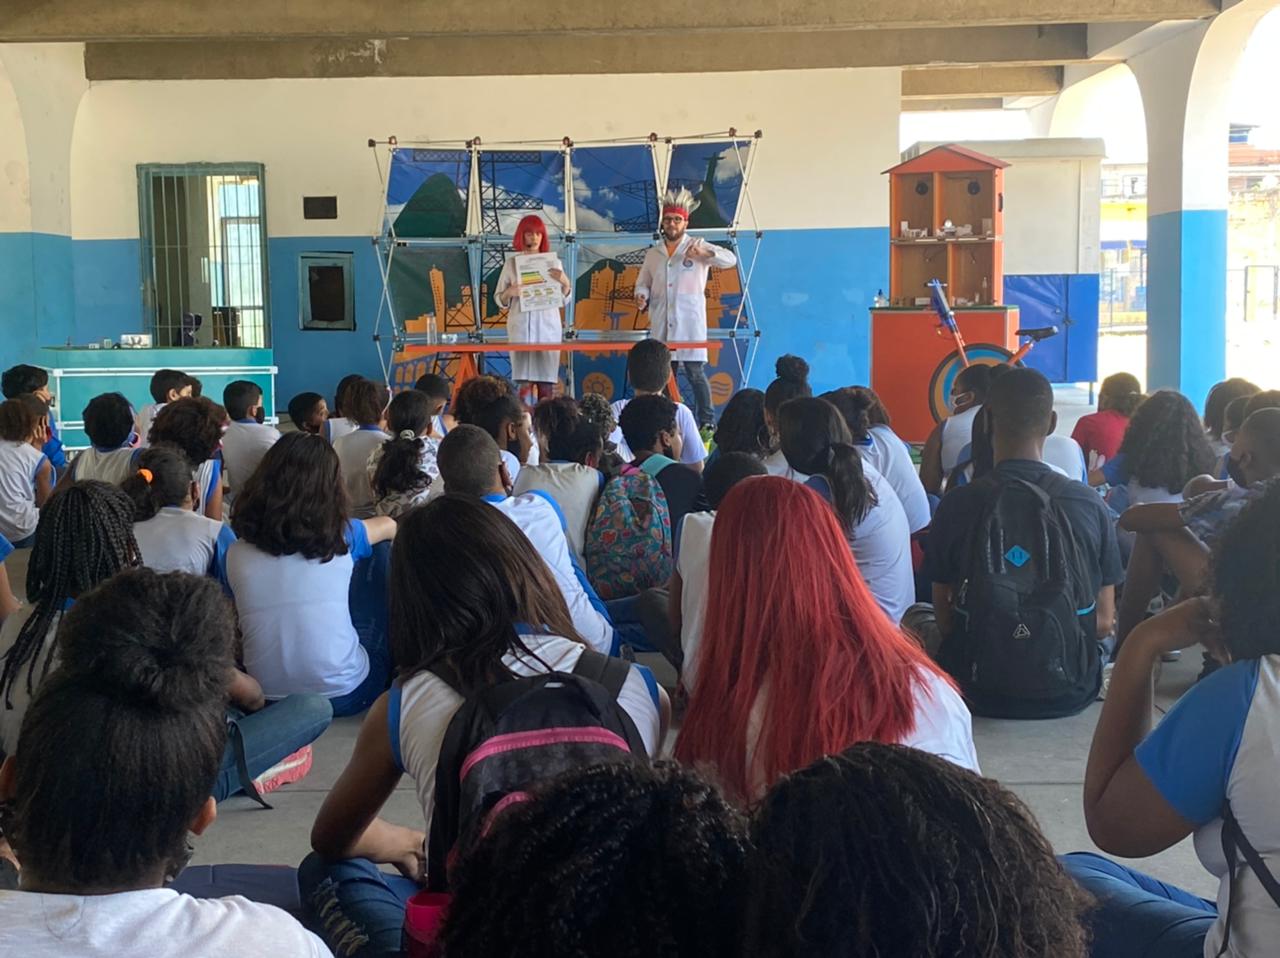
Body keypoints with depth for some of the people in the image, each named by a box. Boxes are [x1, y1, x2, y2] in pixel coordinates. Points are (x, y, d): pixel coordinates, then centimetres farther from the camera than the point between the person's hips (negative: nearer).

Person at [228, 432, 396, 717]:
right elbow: (389, 526, 18)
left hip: (268, 701, 3)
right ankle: (396, 673, 30)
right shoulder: (340, 537, -6)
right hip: (345, 695, -3)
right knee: (381, 555, 13)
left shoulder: (237, 553, -4)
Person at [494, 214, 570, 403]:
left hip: (548, 326, 1)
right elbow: (499, 299, 8)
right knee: (523, 381, -6)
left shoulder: (554, 262, 10)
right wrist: (509, 292, -12)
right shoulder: (512, 262, 8)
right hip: (521, 326, -1)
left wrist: (565, 283, -10)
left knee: (546, 381, -4)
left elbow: (563, 299, 9)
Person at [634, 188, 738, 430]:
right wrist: (642, 296, -4)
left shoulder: (697, 246, 4)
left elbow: (730, 259, -6)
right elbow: (642, 282, 19)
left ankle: (707, 424, -2)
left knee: (695, 373, -7)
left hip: (689, 324, -4)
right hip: (661, 325, 4)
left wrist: (705, 253, -23)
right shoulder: (653, 253, 15)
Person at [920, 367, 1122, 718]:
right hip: (1070, 693, 2)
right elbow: (1103, 622, -1)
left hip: (983, 694, -1)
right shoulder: (1089, 504, -8)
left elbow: (945, 619, -2)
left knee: (916, 616, 29)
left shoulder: (957, 504, -11)